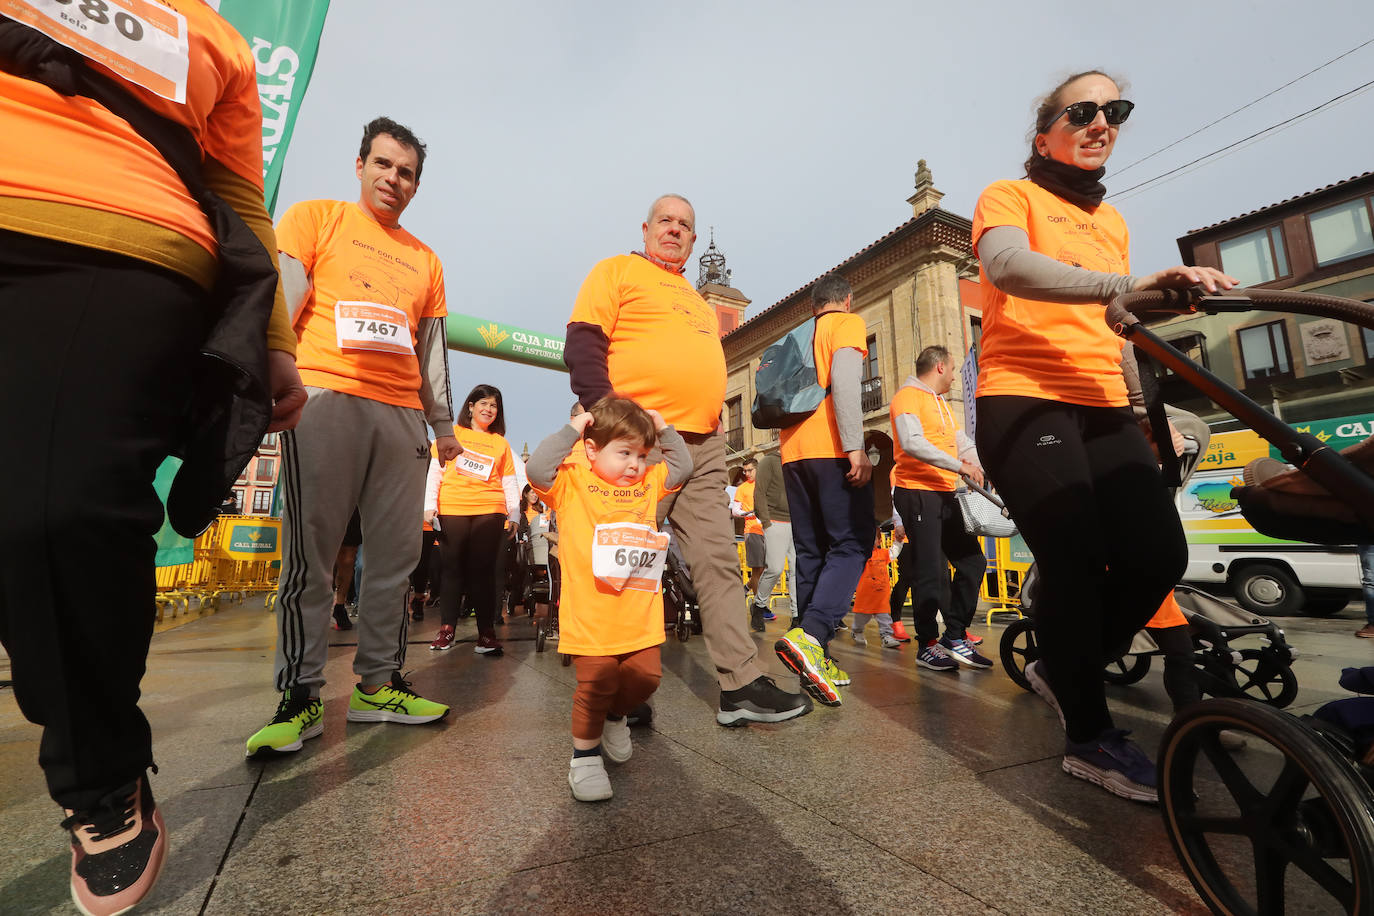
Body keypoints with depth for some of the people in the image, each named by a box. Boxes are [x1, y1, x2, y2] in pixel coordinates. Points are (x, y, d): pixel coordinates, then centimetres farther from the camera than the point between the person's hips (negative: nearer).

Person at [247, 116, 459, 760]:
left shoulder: (425, 260, 24)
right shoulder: (314, 217, 15)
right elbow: (280, 301, 3)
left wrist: (444, 425, 18)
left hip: (402, 414, 4)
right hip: (325, 397, -4)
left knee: (395, 554, 2)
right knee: (310, 550, -6)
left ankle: (378, 683, 12)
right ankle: (300, 697, 4)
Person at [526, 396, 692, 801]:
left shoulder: (647, 483, 12)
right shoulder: (573, 483, -3)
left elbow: (681, 468, 19)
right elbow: (537, 469, -19)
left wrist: (664, 429, 11)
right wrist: (570, 430, -16)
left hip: (640, 615, 6)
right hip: (591, 617, -5)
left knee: (646, 676, 11)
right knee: (597, 684, -1)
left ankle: (614, 717, 42)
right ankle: (584, 756, 22)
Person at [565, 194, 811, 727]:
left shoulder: (697, 301, 30)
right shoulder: (618, 270, 8)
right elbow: (582, 344, -4)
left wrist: (714, 421, 19)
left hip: (703, 445, 7)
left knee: (718, 561, 2)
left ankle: (741, 686, 8)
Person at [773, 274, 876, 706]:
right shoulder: (848, 323, 6)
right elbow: (844, 379, -13)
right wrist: (856, 447, -18)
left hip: (793, 452, 7)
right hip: (831, 449, -6)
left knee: (811, 551, 7)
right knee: (852, 543, -6)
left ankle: (813, 656, 7)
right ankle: (808, 635, -25)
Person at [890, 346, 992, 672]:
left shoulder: (940, 403, 25)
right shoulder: (908, 397, -5)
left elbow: (962, 443, 17)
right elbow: (912, 443, -20)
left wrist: (983, 470, 0)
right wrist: (959, 465, -21)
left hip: (945, 494, 9)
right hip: (917, 492, -9)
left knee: (972, 561, 7)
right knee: (932, 571, -5)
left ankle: (955, 637, 17)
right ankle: (927, 645, 9)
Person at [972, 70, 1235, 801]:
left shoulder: (1111, 220, 27)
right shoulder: (1009, 196, 4)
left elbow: (1114, 323, 28)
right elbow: (1008, 265, -19)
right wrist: (1128, 285, -32)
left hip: (1103, 408, 7)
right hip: (1023, 402, -7)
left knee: (1158, 556, -6)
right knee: (1077, 563, -15)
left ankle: (1063, 669, 18)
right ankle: (1089, 735, 4)